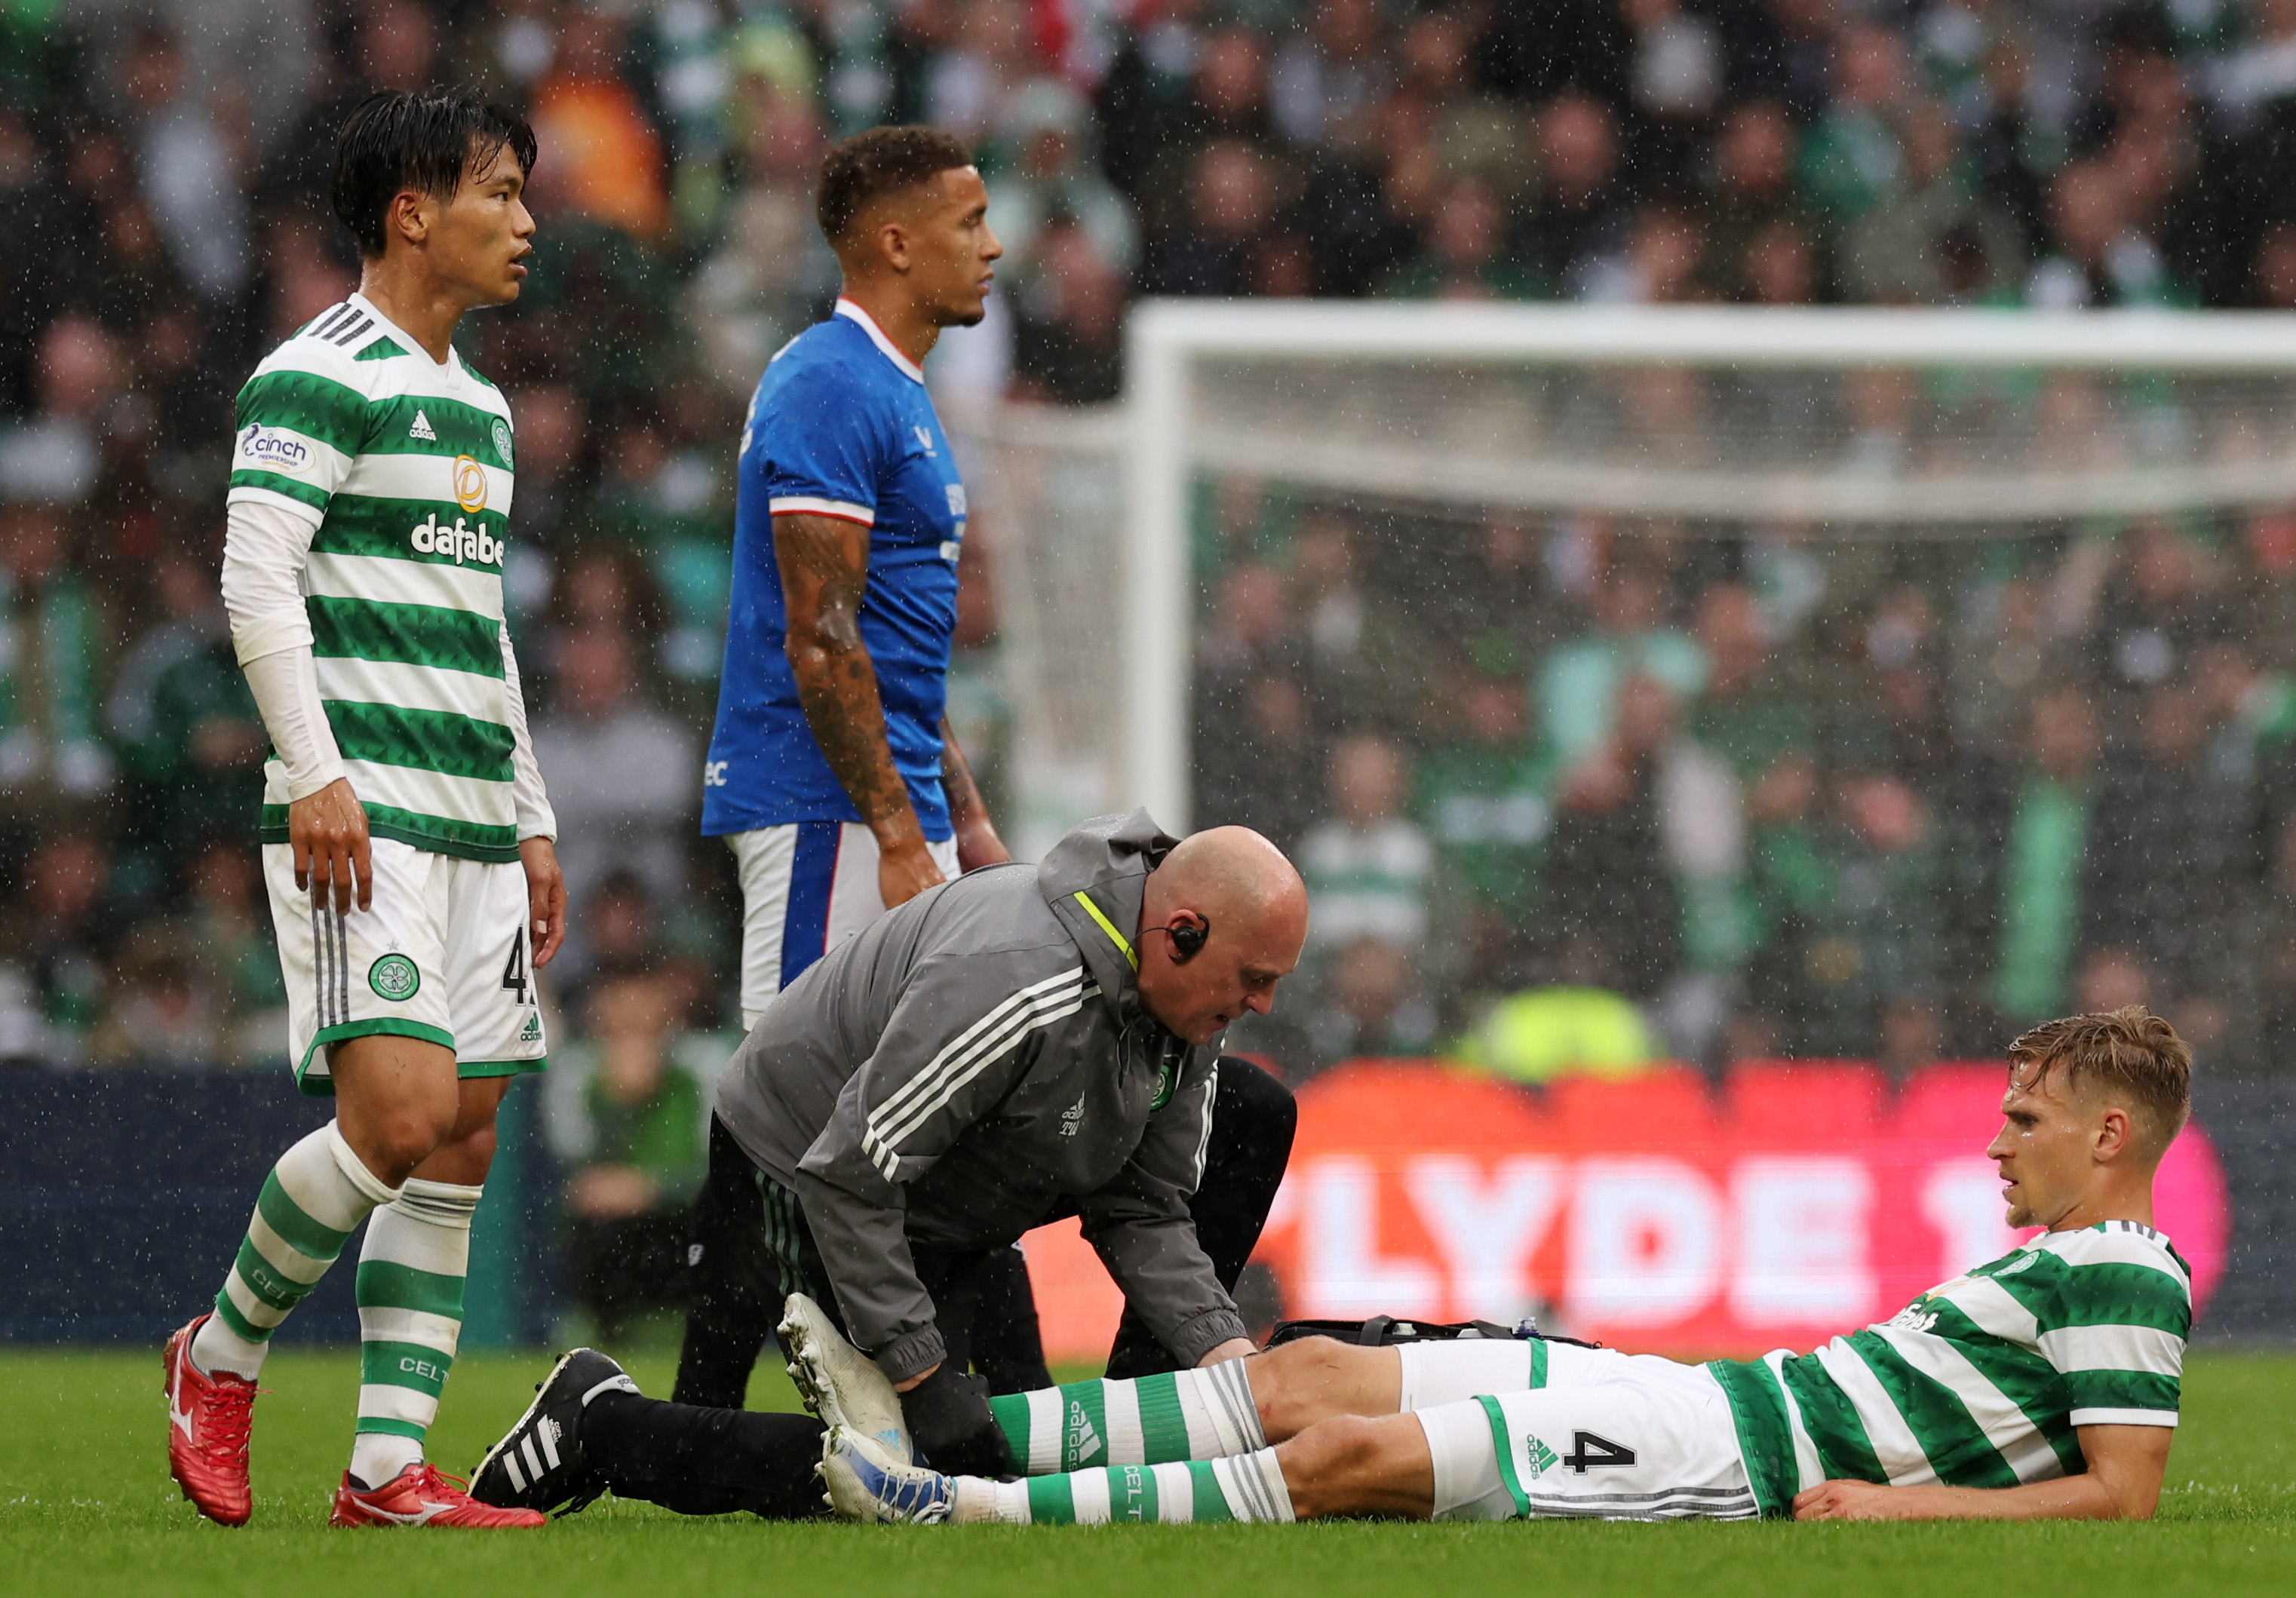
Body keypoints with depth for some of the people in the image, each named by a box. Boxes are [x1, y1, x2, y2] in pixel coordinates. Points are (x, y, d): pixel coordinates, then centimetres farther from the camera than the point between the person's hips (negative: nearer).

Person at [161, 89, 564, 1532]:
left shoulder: (476, 405, 21)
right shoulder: (321, 376, -6)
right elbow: (257, 584, -14)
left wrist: (531, 819, 23)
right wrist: (316, 776, -20)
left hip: (472, 822, 9)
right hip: (360, 815, -9)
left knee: (463, 1145, 2)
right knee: (399, 1110, -18)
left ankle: (388, 1468, 3)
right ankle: (223, 1357, 3)